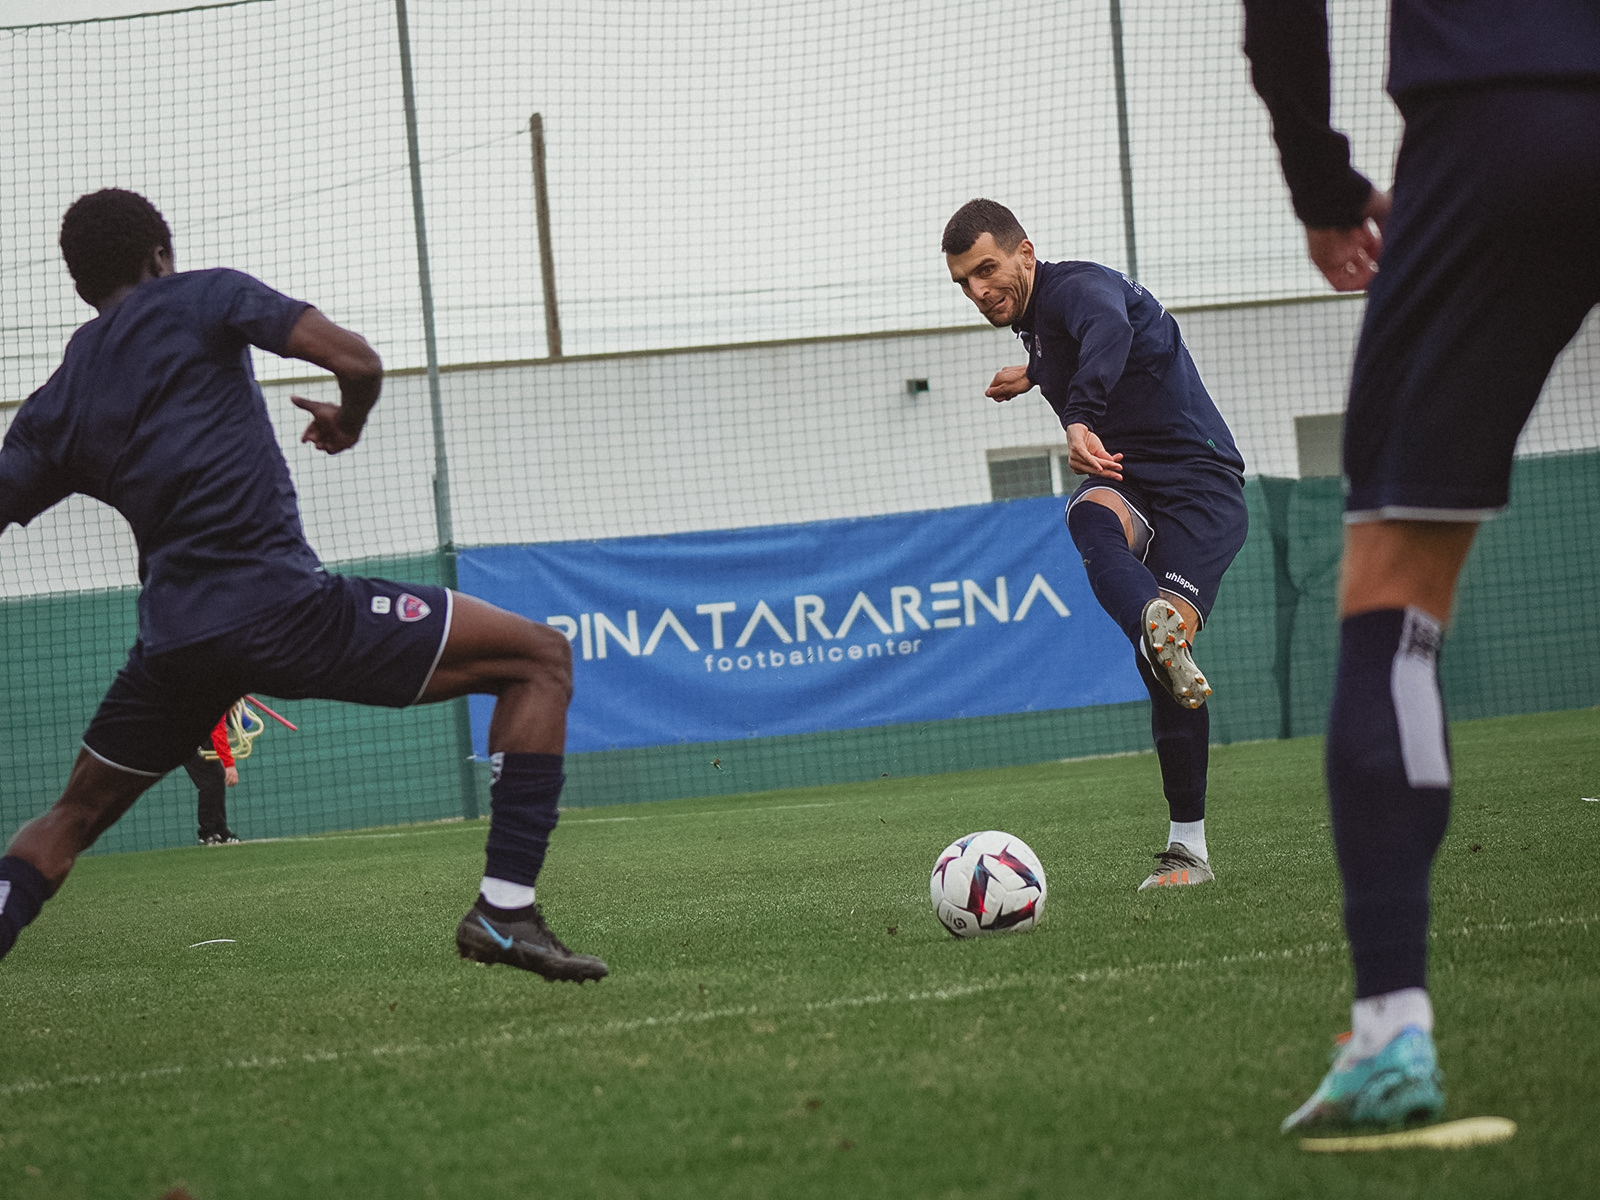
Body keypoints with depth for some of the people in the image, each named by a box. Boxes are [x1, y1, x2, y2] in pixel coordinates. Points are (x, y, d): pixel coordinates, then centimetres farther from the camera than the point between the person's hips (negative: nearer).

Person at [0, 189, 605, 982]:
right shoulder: (201, 297, 6)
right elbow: (357, 361, -4)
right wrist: (347, 424, 16)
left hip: (171, 640, 5)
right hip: (277, 603, -5)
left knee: (70, 820, 27)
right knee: (540, 659, 2)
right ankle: (504, 908, -10)